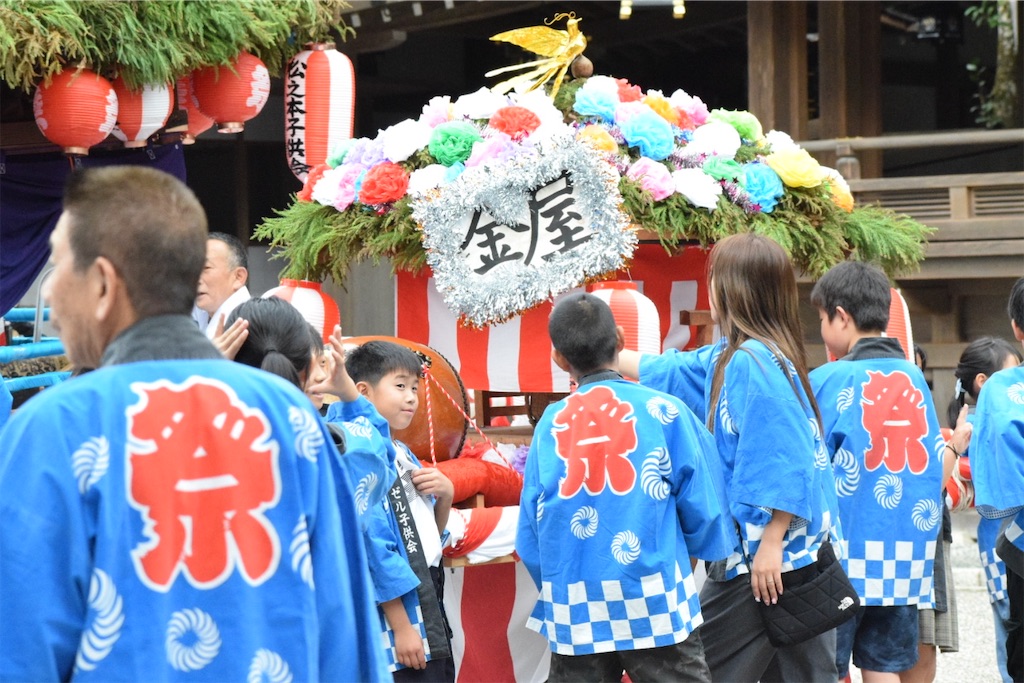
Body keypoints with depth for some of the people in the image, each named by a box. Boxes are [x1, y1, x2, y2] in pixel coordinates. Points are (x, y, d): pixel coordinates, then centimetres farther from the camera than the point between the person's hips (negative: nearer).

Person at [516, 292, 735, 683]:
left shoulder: (550, 424, 3)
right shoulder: (664, 411, -4)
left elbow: (530, 534, 5)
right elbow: (704, 510, 0)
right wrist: (683, 561, 20)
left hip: (574, 612, 3)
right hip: (653, 605, -3)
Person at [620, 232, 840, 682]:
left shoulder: (753, 361, -17)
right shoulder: (729, 358, 12)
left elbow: (782, 464, -22)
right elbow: (669, 372, 30)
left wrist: (770, 545, -21)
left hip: (772, 557, -9)